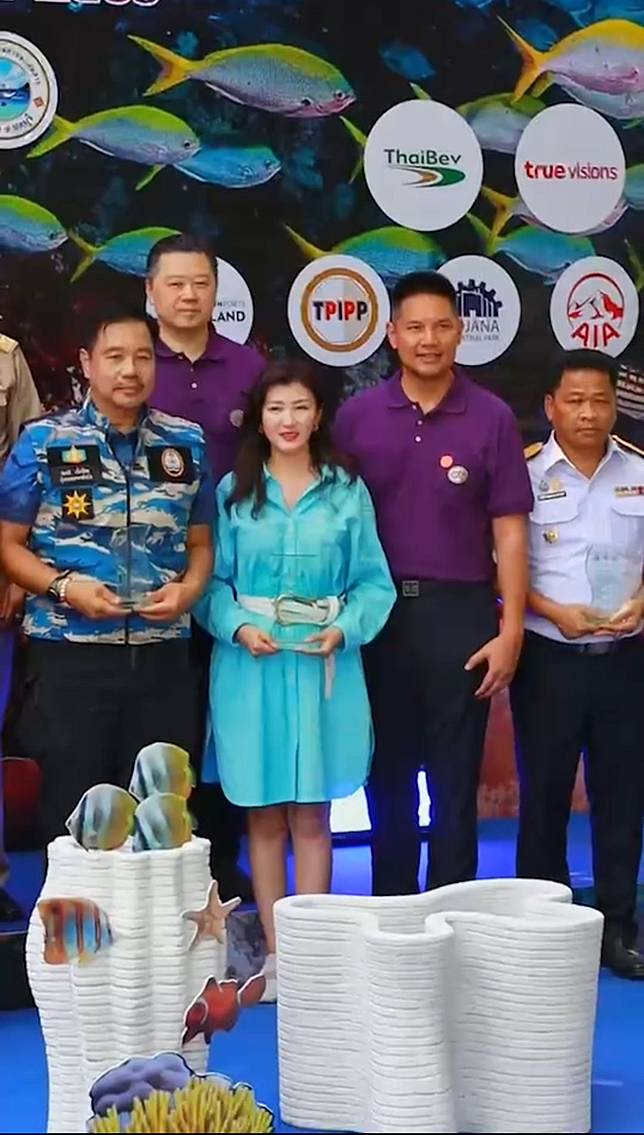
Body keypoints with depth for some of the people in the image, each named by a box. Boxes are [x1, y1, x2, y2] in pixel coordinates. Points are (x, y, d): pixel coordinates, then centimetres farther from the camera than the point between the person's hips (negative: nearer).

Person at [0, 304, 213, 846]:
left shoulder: (187, 443, 8)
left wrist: (189, 588, -6)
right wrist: (64, 587, -15)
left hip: (163, 655, 3)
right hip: (70, 654, -2)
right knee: (72, 812, 4)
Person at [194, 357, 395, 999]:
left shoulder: (347, 492, 5)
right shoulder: (234, 490, 4)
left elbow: (374, 582, 3)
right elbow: (213, 579, 3)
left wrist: (343, 629, -13)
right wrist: (238, 627, -14)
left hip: (324, 666, 0)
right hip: (251, 664, 0)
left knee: (311, 815, 5)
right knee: (263, 816, 6)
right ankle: (274, 952, 15)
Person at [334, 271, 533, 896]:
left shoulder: (492, 418, -3)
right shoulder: (357, 415, 2)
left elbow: (509, 530, -3)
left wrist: (510, 631, -7)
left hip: (459, 613, -2)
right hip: (378, 610, 2)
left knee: (455, 777, 6)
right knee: (387, 773, 13)